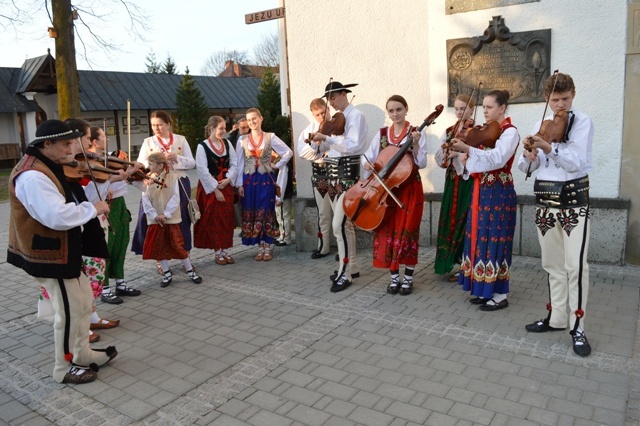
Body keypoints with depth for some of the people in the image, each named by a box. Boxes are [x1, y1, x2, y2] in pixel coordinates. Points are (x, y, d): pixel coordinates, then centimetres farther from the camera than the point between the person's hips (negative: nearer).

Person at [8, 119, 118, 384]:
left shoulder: (46, 167, 9)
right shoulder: (32, 176, -25)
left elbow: (64, 203, 13)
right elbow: (58, 216, -36)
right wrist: (93, 208, -22)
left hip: (63, 250, 11)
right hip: (50, 254, -11)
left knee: (83, 301, 19)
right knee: (70, 311, 1)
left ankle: (82, 354, 34)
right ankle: (64, 368, 19)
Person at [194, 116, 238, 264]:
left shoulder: (227, 143, 6)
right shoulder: (202, 146, -8)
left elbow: (234, 164, 6)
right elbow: (203, 171, -12)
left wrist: (227, 179, -10)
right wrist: (215, 189, -14)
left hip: (226, 187, 5)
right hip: (210, 188, -4)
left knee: (227, 219, 6)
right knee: (214, 220, 1)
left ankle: (225, 250, 16)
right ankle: (218, 252, 10)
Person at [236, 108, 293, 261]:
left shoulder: (270, 137, 0)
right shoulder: (242, 140, 5)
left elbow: (288, 152, 1)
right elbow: (240, 164, 3)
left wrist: (276, 165, -2)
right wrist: (239, 184, -2)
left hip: (266, 179, -2)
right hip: (249, 181, 2)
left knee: (266, 212, 1)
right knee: (250, 213, 4)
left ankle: (268, 247, 9)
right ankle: (260, 247, 14)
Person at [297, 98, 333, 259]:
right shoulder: (311, 128, 7)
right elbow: (301, 151, -5)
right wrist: (313, 144, -20)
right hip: (319, 174, 3)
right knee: (324, 213, 10)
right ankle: (323, 246, 21)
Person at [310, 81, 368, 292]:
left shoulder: (356, 116, -8)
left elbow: (352, 146, -21)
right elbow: (330, 146, 14)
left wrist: (327, 138, -24)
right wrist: (320, 142, -5)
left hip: (348, 174, -9)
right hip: (334, 174, 9)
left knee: (339, 224, -13)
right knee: (345, 224, 13)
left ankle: (345, 273, -4)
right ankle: (352, 267, 23)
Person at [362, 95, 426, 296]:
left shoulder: (416, 133, -4)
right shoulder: (381, 134, 6)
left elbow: (422, 163, -11)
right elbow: (367, 156, 6)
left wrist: (415, 144, -25)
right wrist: (366, 163, -15)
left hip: (410, 189, -3)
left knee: (406, 231, 0)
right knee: (387, 232, 3)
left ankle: (408, 278, 13)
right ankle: (394, 278, 16)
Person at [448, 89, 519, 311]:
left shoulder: (510, 132, -9)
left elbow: (497, 159, -26)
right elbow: (478, 160, 10)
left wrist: (466, 149, -34)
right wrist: (463, 158, -11)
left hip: (499, 193, -8)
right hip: (480, 191, 8)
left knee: (495, 241, -5)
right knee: (480, 239, 10)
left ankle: (500, 295, 5)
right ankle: (485, 289, 21)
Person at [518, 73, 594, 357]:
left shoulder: (582, 122, -4)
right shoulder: (541, 126, 10)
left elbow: (576, 161, -18)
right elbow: (526, 168, 5)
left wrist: (548, 147, -32)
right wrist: (529, 155, -17)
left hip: (574, 198, -5)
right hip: (545, 199, 5)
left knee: (575, 265, -8)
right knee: (553, 264, 11)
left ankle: (577, 326, 2)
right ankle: (557, 317, 21)